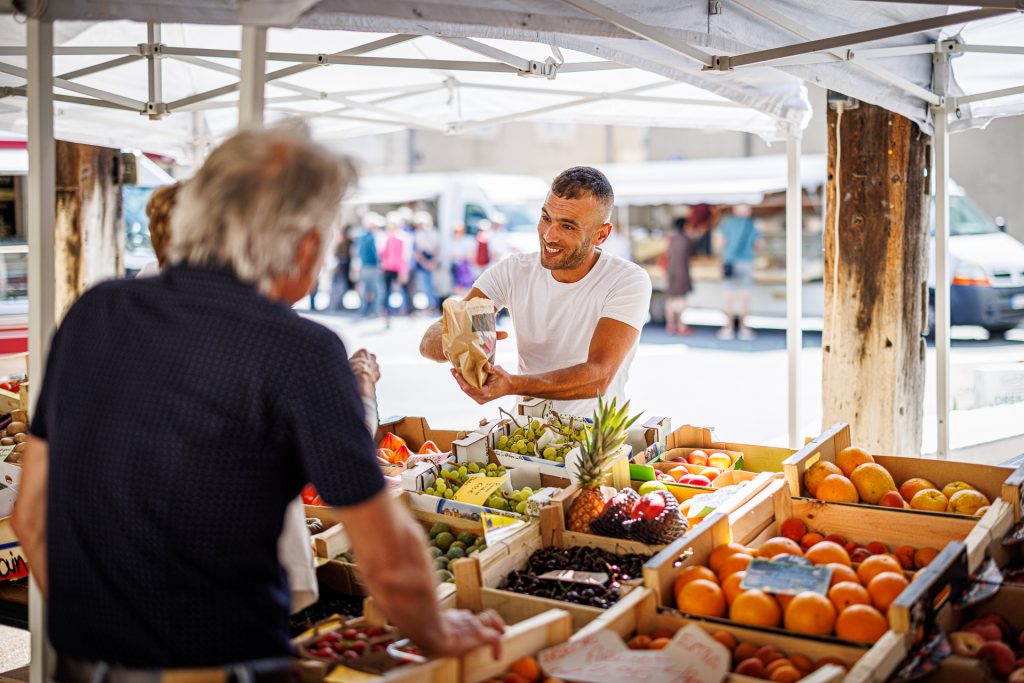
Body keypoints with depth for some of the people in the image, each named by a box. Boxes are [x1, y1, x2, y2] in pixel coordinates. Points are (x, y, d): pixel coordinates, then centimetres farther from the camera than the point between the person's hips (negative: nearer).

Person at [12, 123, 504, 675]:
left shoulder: (92, 312, -1)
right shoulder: (301, 351, -18)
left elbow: (30, 513, 8)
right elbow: (389, 561, -13)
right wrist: (437, 638, 6)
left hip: (79, 664, 5)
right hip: (222, 666, -5)